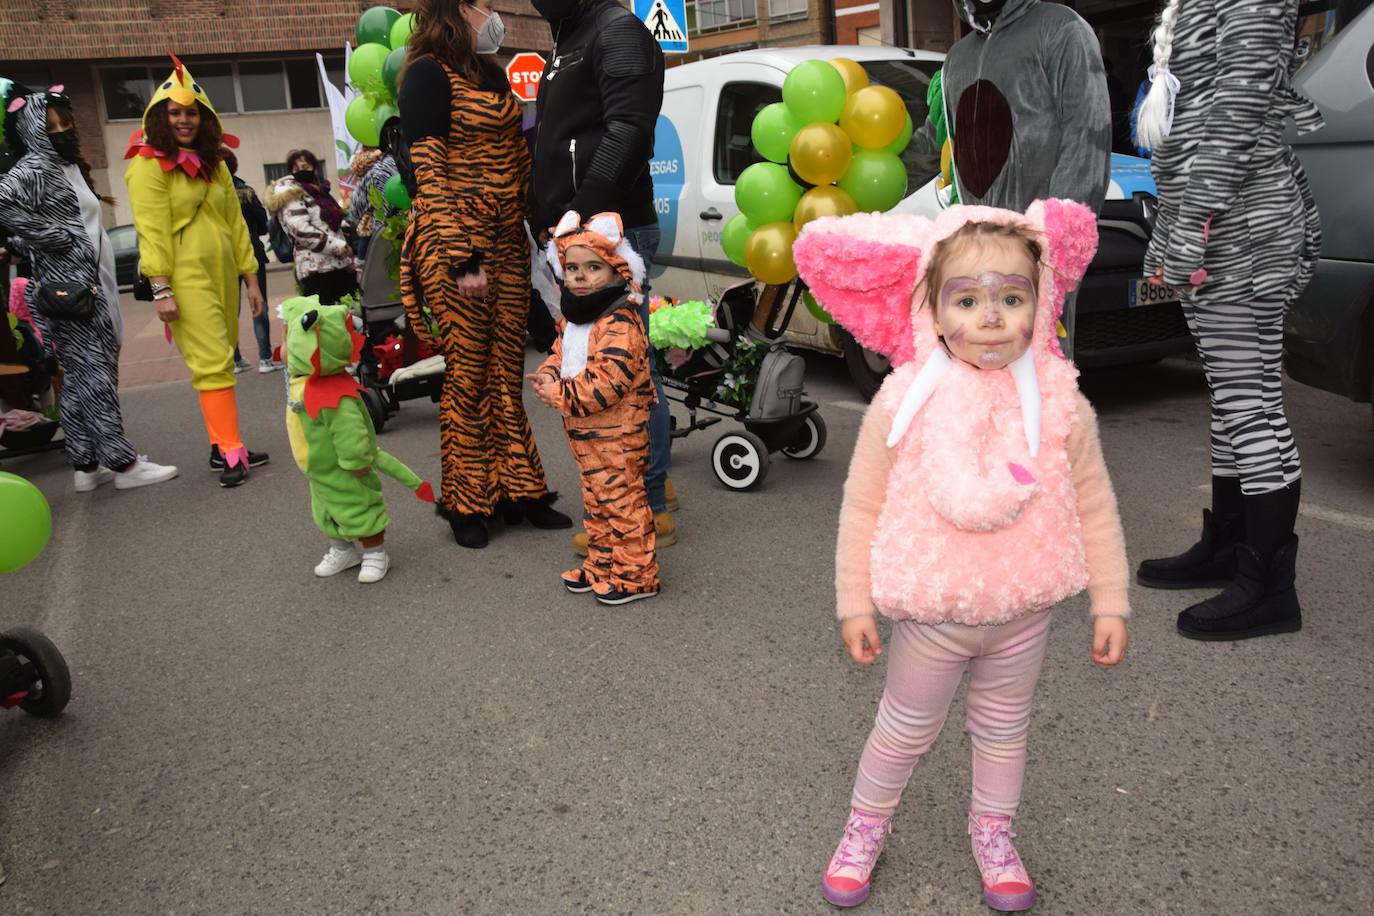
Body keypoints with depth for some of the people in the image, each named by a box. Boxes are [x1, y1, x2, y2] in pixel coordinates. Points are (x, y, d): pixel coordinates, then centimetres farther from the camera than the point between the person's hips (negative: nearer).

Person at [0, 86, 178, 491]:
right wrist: (56, 237, -18)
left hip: (90, 282, 9)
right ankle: (122, 462, -4)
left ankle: (86, 464, 15)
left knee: (80, 376, 10)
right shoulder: (33, 169, -10)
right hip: (68, 286, -9)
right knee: (93, 373, -7)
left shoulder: (68, 166, 17)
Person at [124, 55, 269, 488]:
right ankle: (231, 452, -11)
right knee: (213, 362, -12)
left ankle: (221, 446, 15)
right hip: (185, 277, -7)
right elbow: (151, 230, -10)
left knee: (218, 361, 9)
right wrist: (161, 289, -17)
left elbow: (235, 222, 17)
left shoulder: (213, 163, 18)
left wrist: (251, 278, 14)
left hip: (222, 274, 7)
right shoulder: (148, 164, -3)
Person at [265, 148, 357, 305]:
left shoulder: (319, 190, 21)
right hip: (317, 270, -8)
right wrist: (340, 246, -15)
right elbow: (301, 230, -15)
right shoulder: (290, 193, -3)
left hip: (340, 265, 9)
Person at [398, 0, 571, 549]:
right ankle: (465, 504, 13)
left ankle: (517, 490, 19)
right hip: (456, 244, -7)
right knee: (467, 376, 0)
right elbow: (429, 174, -13)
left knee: (507, 375, 10)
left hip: (509, 245, 7)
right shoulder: (428, 74, -7)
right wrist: (462, 258, -19)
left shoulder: (492, 73, 17)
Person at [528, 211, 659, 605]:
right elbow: (561, 353, 21)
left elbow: (607, 383, -29)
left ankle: (635, 574, 12)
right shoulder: (574, 316, 8)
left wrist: (560, 394, -22)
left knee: (622, 498, 0)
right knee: (595, 498, 19)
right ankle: (601, 564, 33)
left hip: (616, 432, -10)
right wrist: (549, 376, -2)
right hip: (583, 430, 10)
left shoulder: (619, 322, -23)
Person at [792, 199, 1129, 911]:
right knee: (904, 732, 17)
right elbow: (862, 506, -9)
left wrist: (1110, 602, 1)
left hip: (1023, 613, 2)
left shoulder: (1059, 402, -11)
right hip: (930, 614, -2)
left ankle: (992, 832, 48)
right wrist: (854, 602, -7)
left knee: (1003, 727, 23)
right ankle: (865, 827, 43)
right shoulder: (905, 401, -16)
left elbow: (1094, 508, -1)